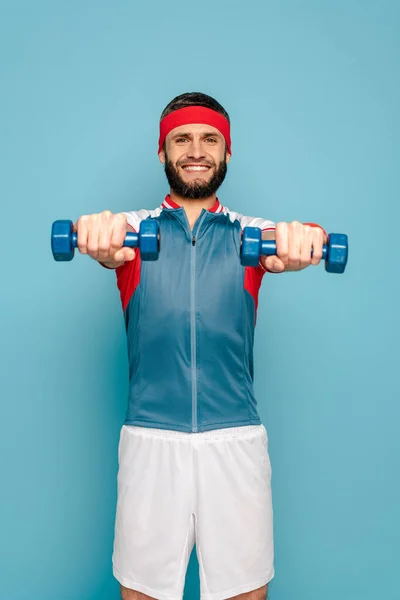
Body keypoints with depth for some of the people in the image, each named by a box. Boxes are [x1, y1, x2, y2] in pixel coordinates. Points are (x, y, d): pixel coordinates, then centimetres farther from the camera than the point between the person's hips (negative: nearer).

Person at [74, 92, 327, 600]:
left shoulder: (250, 233, 7)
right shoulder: (134, 228, 6)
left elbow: (283, 245, -14)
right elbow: (109, 243, -15)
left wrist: (302, 239, -38)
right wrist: (98, 236, -39)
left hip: (236, 437, 1)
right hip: (150, 437, 0)